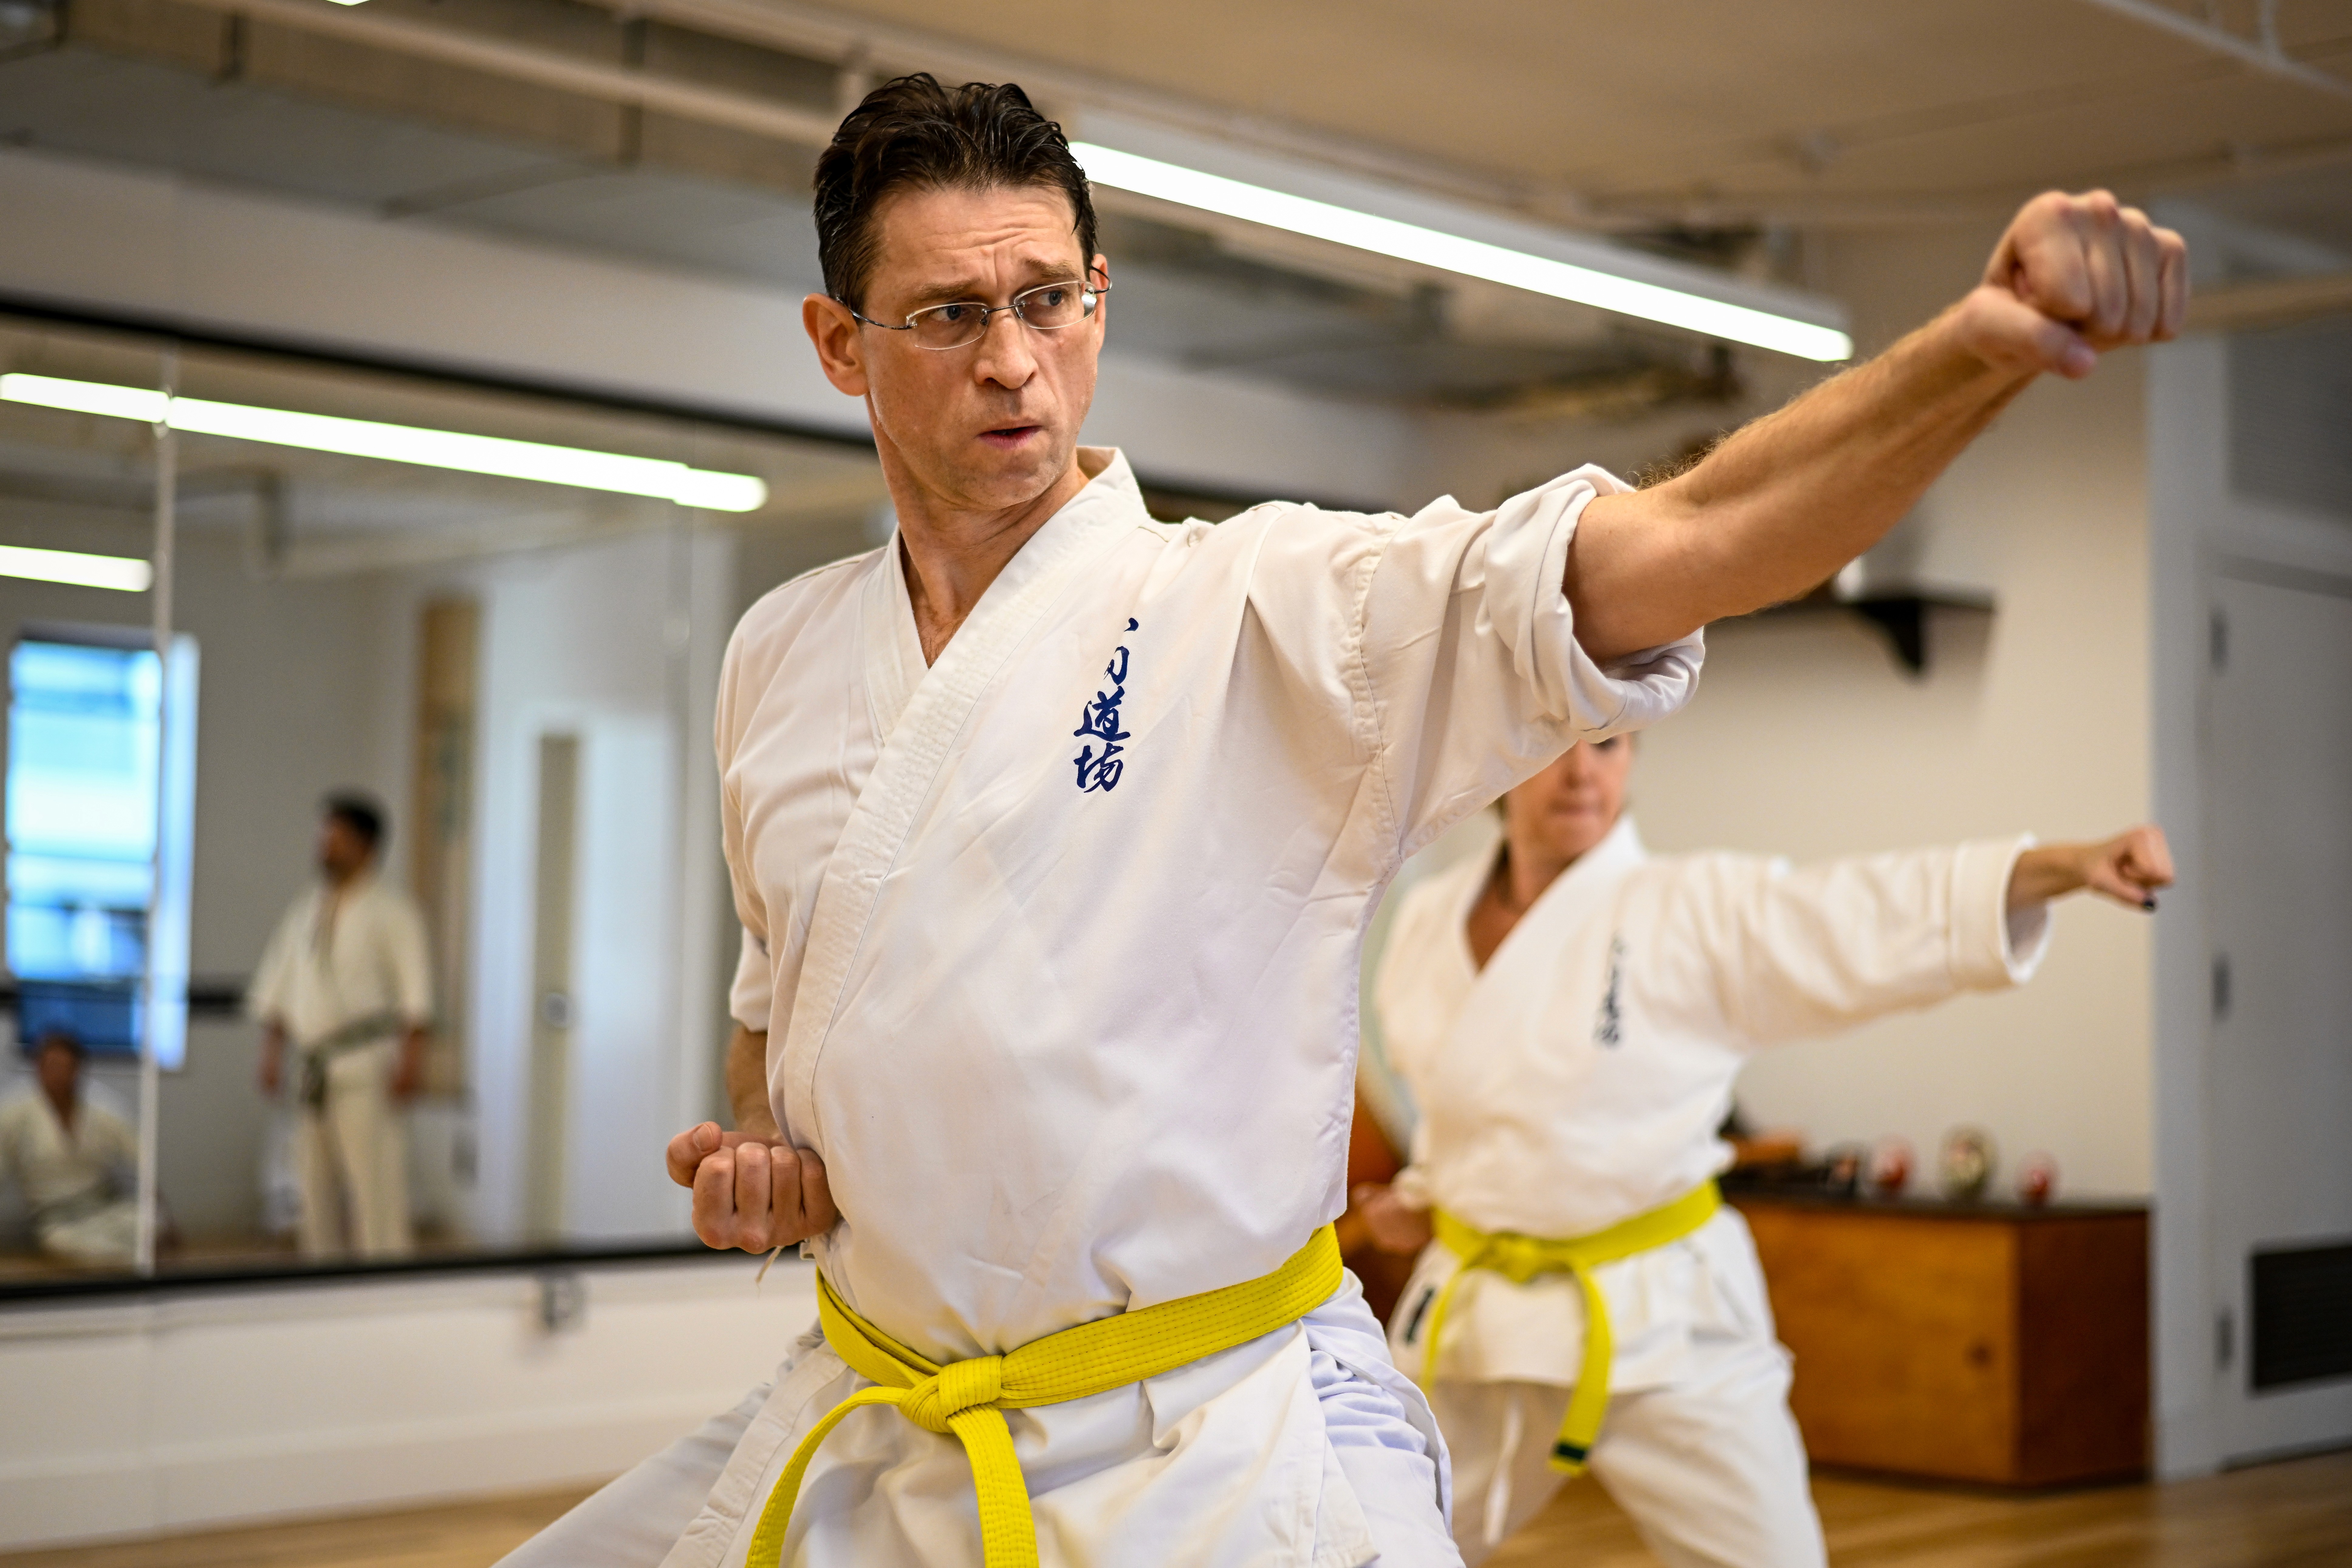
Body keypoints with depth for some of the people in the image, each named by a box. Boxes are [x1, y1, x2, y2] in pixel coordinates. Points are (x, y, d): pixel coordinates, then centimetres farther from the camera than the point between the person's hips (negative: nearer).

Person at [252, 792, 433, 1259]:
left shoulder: (389, 910, -3)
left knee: (373, 1178, -10)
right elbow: (276, 987, 20)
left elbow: (415, 993, -9)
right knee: (316, 1181, 10)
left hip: (366, 1064, -7)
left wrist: (410, 1058, -16)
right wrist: (272, 1052, 12)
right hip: (313, 1064, 7)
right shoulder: (306, 911, 16)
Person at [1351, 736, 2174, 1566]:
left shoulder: (1699, 913, -12)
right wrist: (1421, 1196, 4)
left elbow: (1884, 914, -24)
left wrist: (2067, 862, -37)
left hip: (1660, 1320, -4)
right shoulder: (1429, 920, 3)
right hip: (1471, 1317, 4)